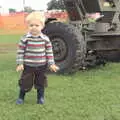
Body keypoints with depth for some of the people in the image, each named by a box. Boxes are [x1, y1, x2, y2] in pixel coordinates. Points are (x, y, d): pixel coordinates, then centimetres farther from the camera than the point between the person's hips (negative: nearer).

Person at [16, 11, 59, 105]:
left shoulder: (45, 39, -6)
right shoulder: (25, 38, -10)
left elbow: (49, 52, 0)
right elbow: (20, 51, -5)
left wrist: (51, 64, -2)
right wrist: (20, 63, -9)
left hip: (41, 66, 2)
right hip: (28, 65, -1)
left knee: (41, 83, 13)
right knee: (25, 83, 5)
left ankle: (41, 97, 32)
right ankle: (21, 98, 25)